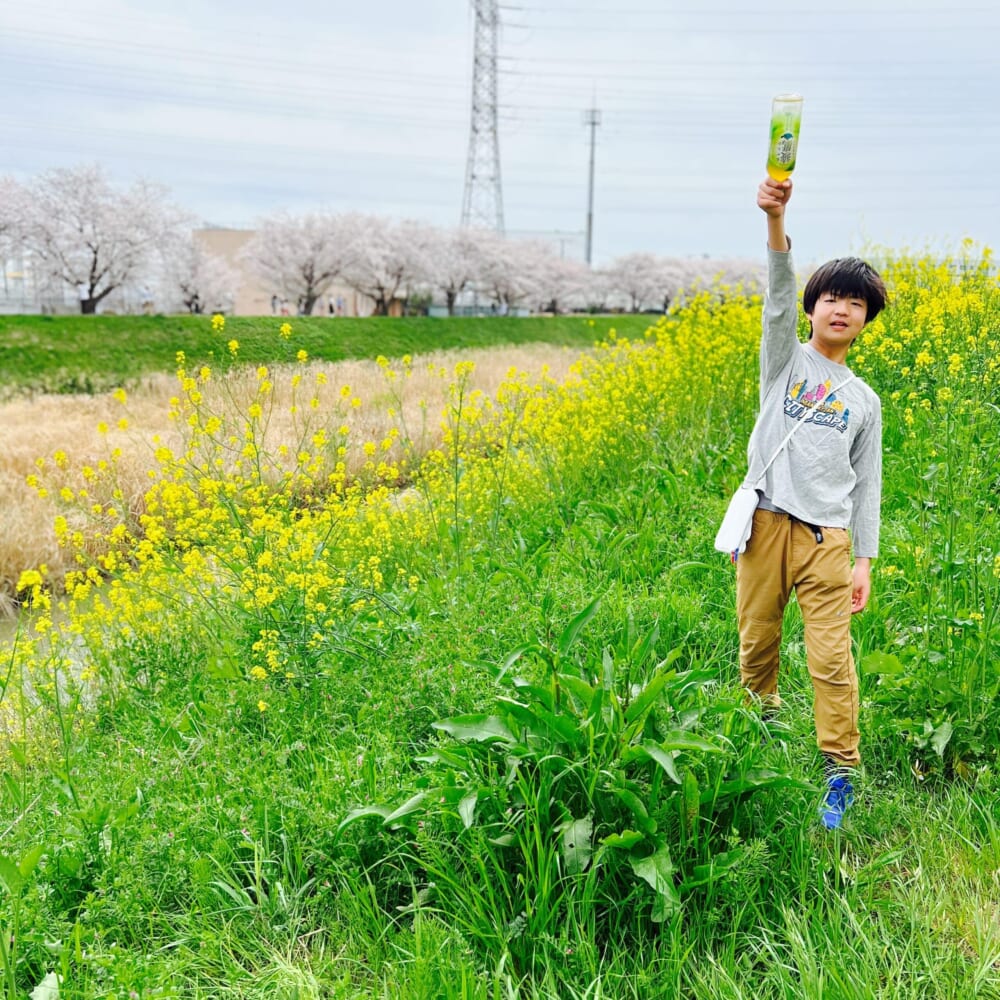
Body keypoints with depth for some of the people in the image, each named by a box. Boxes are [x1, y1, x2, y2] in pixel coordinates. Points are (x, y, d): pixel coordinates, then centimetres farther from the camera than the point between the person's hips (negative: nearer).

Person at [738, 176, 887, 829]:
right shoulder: (785, 359, 10)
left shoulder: (865, 402, 15)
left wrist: (866, 561, 5)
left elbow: (866, 486, 13)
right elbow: (779, 297, -9)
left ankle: (841, 772, 6)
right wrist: (776, 221, -25)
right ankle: (762, 722, 36)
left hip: (826, 536, 1)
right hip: (767, 524, 0)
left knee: (831, 658, -4)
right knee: (757, 642, 9)